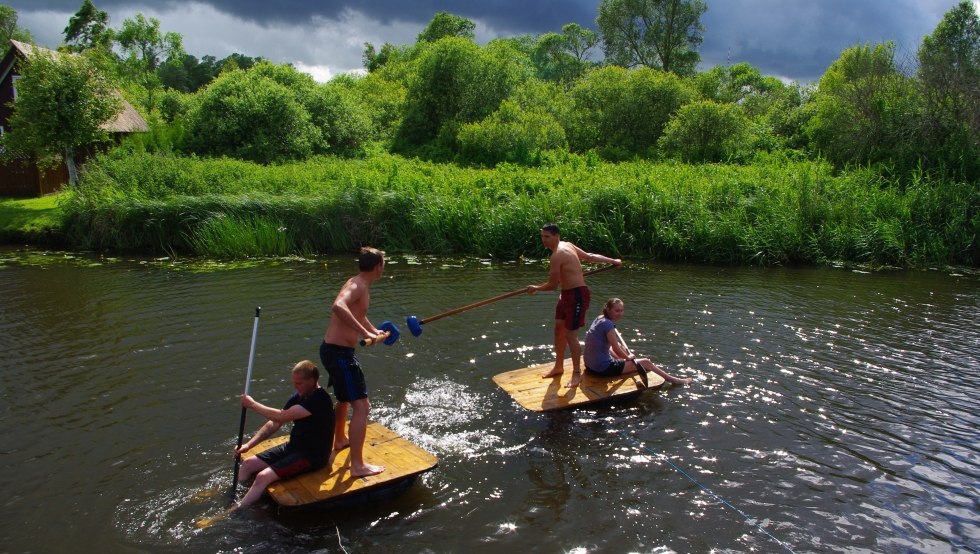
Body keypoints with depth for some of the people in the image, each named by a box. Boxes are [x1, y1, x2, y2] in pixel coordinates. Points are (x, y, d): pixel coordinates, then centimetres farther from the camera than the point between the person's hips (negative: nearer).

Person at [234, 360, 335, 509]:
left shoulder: (320, 400, -24)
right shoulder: (298, 396, 4)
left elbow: (282, 417, -28)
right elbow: (273, 424, 7)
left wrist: (253, 405, -16)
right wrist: (248, 445, -3)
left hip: (312, 457, -9)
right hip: (294, 446, 9)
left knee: (263, 477, -23)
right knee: (248, 464, 4)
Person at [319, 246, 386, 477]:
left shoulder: (358, 284, 14)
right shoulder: (358, 286, -17)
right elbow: (338, 306, -40)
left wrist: (375, 331, 50)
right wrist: (365, 332, -37)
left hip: (333, 349, 11)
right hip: (339, 353, -11)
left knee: (345, 397, 31)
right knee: (361, 405, -10)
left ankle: (340, 439, 52)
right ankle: (357, 465, -7)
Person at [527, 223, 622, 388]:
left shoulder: (557, 255, -23)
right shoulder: (567, 245, 6)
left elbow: (552, 285, -18)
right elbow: (590, 257, 12)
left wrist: (535, 288, 1)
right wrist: (612, 261, 22)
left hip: (577, 295, -11)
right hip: (567, 293, 11)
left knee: (570, 335, -6)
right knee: (559, 329, 17)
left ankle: (577, 374, 6)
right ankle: (558, 366, 32)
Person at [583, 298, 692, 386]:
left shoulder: (599, 319, 5)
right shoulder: (608, 324, -21)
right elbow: (616, 349, -18)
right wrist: (628, 357, 2)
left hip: (590, 366, 9)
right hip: (604, 369, -9)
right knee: (646, 362, 5)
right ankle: (673, 380, 26)